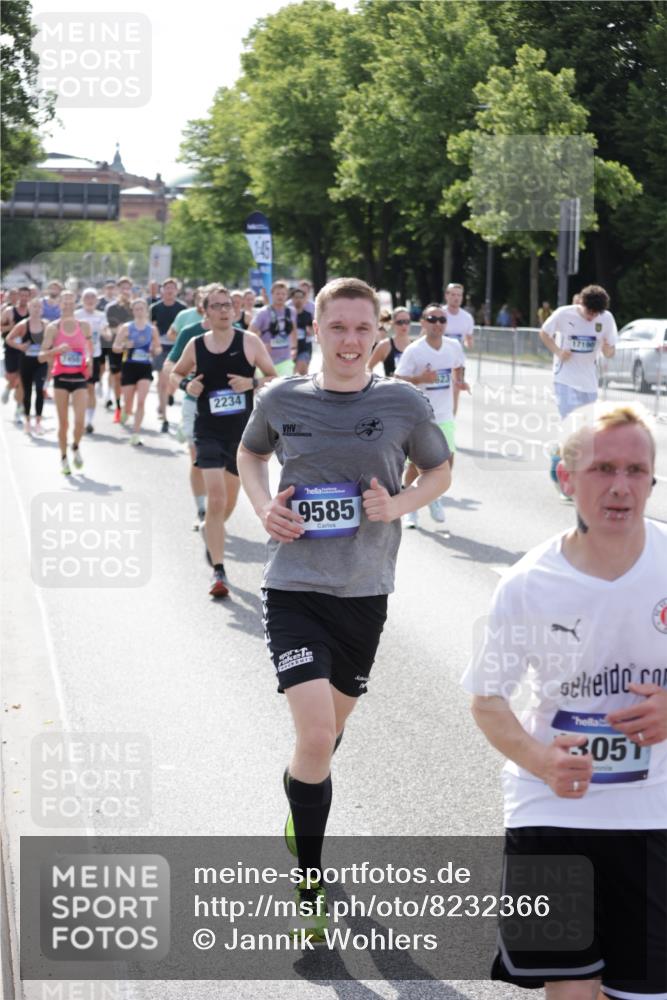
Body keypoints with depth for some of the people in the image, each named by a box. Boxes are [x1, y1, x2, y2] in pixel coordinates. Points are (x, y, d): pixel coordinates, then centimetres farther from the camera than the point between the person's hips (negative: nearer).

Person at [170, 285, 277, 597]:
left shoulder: (249, 342, -5)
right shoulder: (196, 346, -1)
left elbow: (275, 379, 0)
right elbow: (174, 374, 15)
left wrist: (252, 383, -19)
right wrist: (185, 385, -8)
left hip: (242, 431, 1)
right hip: (209, 432, -1)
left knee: (228, 500, 16)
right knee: (215, 499, -14)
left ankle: (212, 532, 50)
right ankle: (218, 572, -10)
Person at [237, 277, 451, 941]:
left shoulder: (403, 404, -5)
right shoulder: (282, 400, -4)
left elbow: (439, 471, 11)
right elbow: (250, 453, 17)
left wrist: (398, 505, -9)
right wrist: (264, 506, -3)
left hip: (365, 591, 2)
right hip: (294, 587, -2)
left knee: (332, 725, 20)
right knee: (316, 734, -16)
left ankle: (299, 805, 54)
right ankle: (308, 892, -1)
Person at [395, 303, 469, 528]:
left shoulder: (454, 346, 0)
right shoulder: (414, 350, -13)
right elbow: (398, 380, -12)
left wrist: (460, 381, 0)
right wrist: (421, 379, -26)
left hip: (444, 415, 4)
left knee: (448, 457, 1)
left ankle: (434, 497, 26)